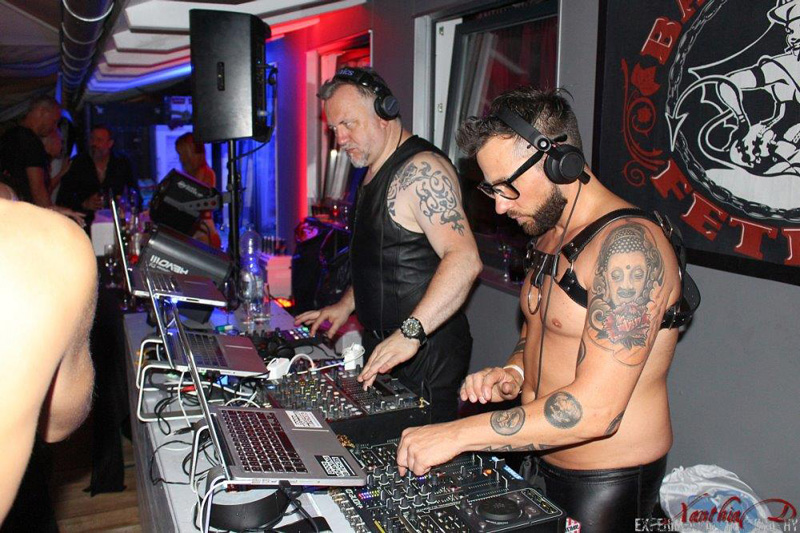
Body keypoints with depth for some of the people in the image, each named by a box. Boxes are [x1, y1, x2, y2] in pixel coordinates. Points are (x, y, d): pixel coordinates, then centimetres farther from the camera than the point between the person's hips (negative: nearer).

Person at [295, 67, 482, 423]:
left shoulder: (422, 169, -19)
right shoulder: (376, 171, 14)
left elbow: (464, 259, -31)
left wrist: (410, 332, -37)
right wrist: (348, 305, 19)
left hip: (426, 351, -9)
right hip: (384, 346, 9)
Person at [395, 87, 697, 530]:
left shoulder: (627, 244, -25)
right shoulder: (550, 234, 4)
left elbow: (595, 410, -31)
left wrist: (456, 434, -27)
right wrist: (515, 371, -2)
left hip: (606, 487, -8)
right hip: (541, 458, 8)